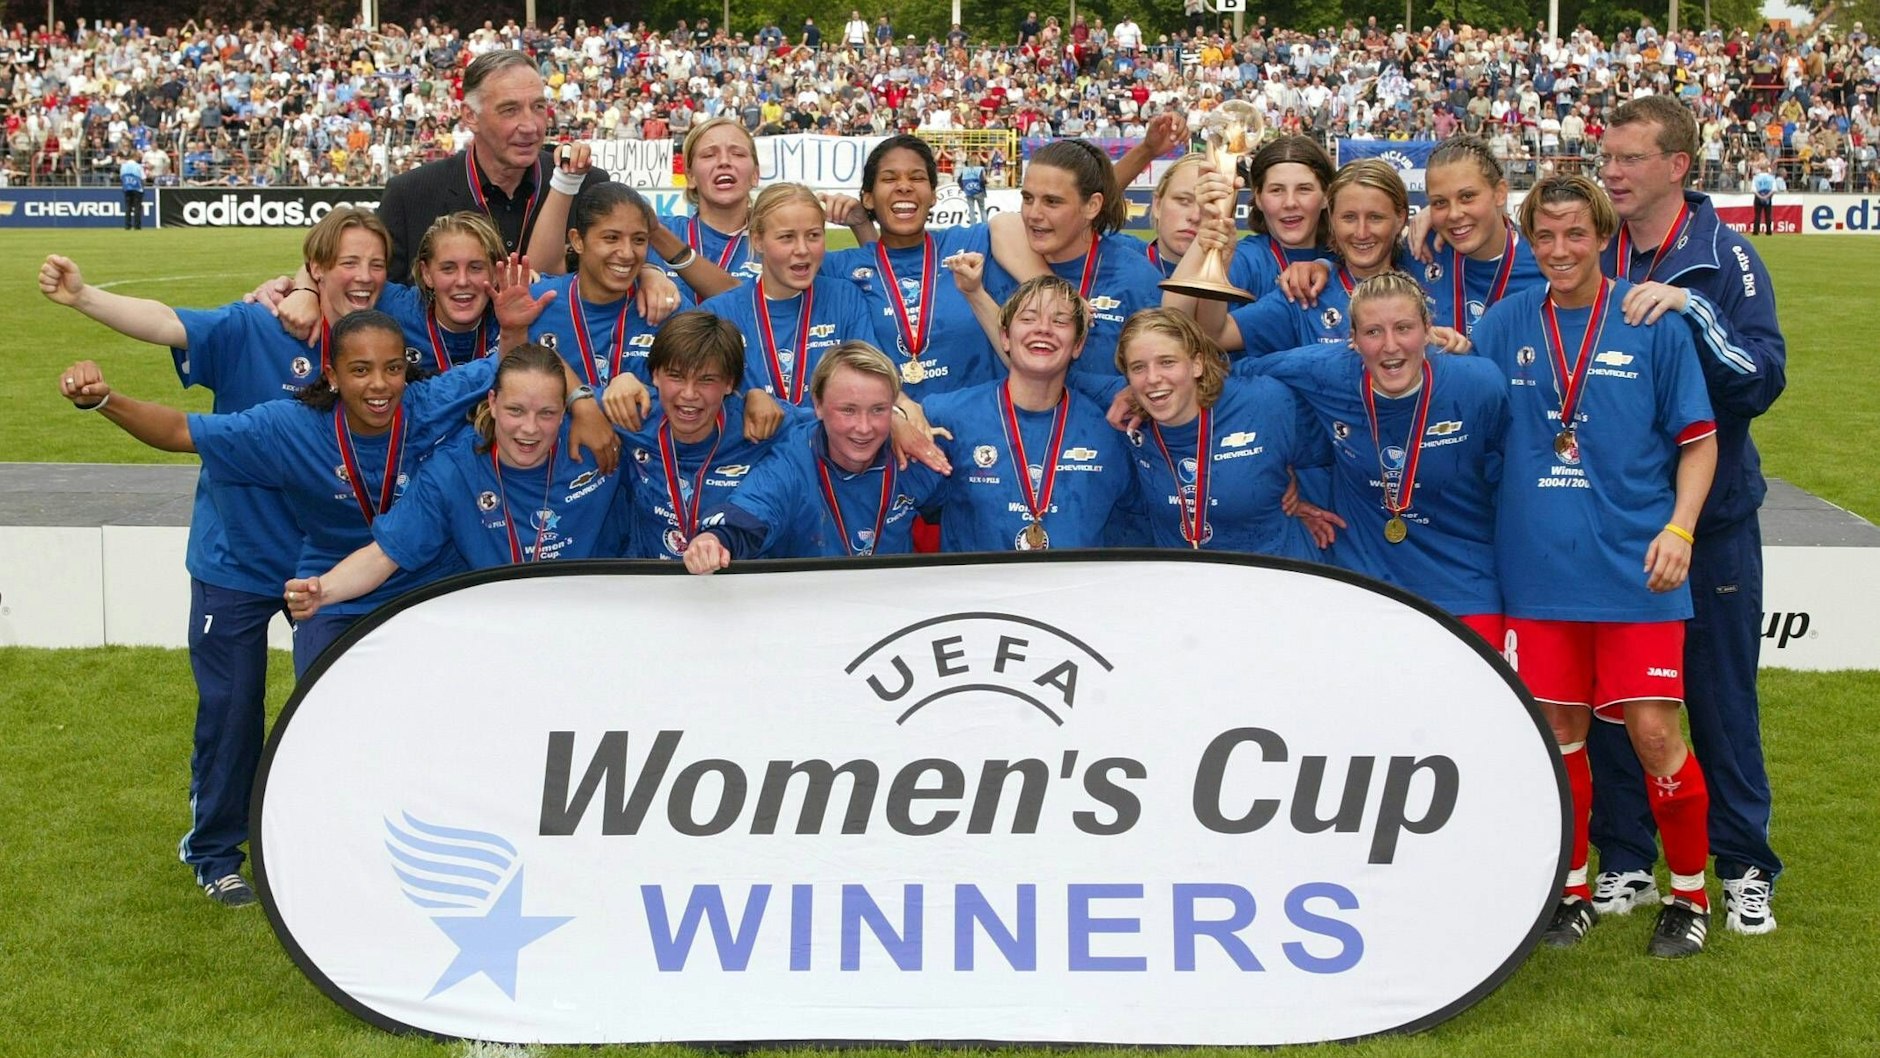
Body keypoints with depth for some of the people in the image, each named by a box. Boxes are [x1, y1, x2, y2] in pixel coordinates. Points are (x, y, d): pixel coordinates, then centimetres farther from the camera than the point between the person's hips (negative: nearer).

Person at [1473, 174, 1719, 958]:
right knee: (1558, 730, 7)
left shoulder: (1651, 323, -3)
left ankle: (1690, 893, 16)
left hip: (1634, 565, -2)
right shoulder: (1506, 324, 4)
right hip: (1539, 564, 3)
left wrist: (1679, 528, -10)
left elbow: (1699, 438, 0)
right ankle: (1572, 887, 24)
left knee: (1652, 732, -3)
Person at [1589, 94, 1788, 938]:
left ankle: (1745, 867, 19)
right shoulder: (1592, 264, 2)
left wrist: (1688, 305, -28)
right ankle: (1624, 859, 22)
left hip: (1710, 518, -3)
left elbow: (1763, 380, -18)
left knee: (1721, 694, 6)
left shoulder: (1724, 258, -9)